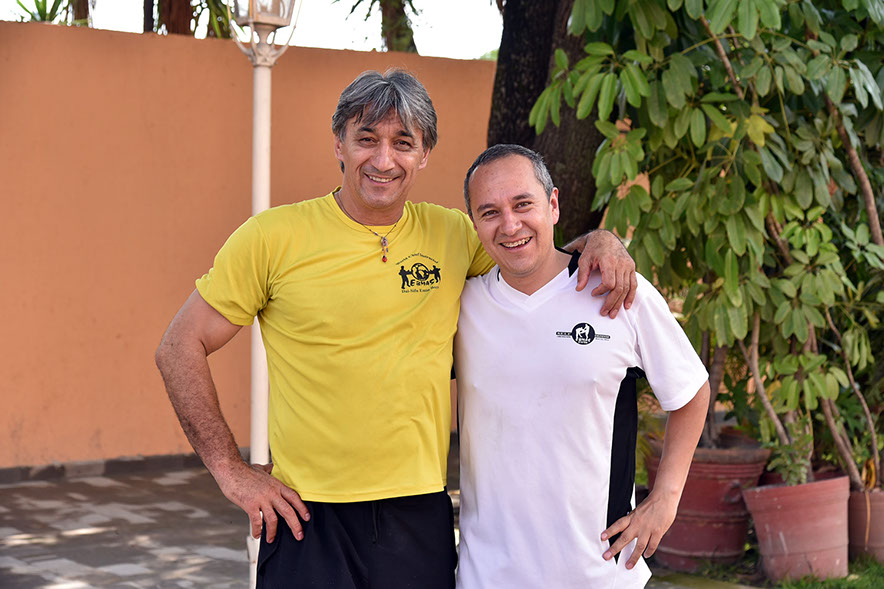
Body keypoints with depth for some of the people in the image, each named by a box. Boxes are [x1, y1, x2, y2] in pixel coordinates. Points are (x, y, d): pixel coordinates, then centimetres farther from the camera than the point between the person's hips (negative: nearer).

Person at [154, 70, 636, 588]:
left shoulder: (452, 235, 4)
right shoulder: (272, 238, -5)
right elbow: (180, 348, -1)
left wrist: (600, 242, 0)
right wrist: (231, 470, -5)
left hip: (421, 519, 3)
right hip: (308, 518, -3)